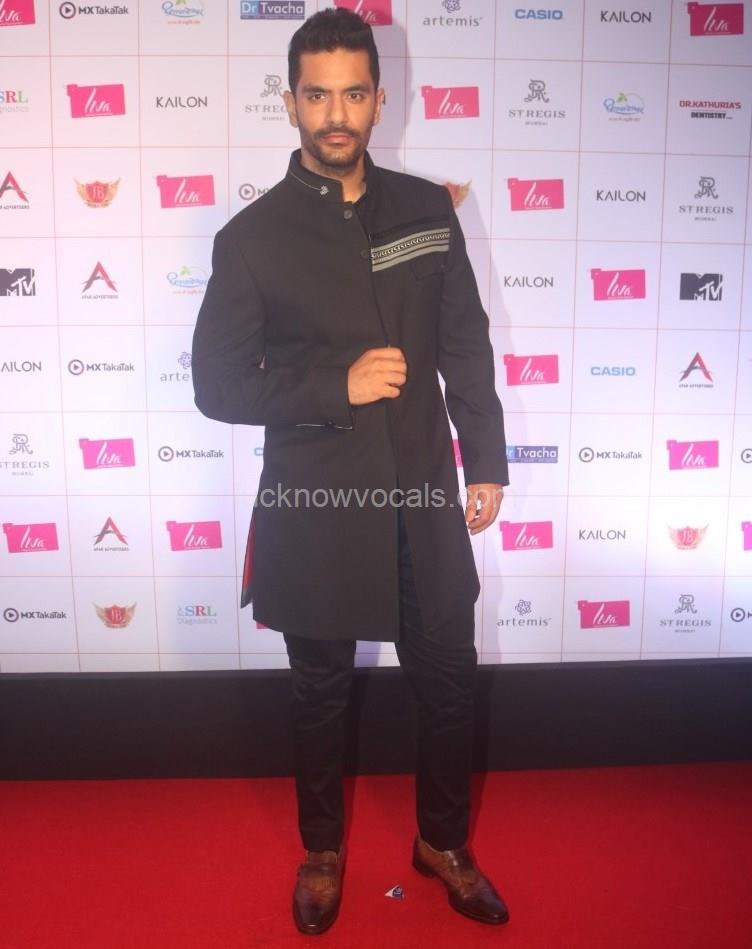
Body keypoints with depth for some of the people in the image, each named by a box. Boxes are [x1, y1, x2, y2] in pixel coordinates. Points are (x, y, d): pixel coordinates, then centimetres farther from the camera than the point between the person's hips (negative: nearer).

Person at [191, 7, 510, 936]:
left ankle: (443, 840, 42)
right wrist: (337, 386, -18)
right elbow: (218, 383, -6)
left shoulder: (426, 208, 3)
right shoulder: (253, 237, -6)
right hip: (316, 509, -2)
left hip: (424, 497, 3)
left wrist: (486, 462, 5)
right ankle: (322, 852, 43)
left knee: (448, 681, 15)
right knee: (320, 694, 16)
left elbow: (467, 344, 7)